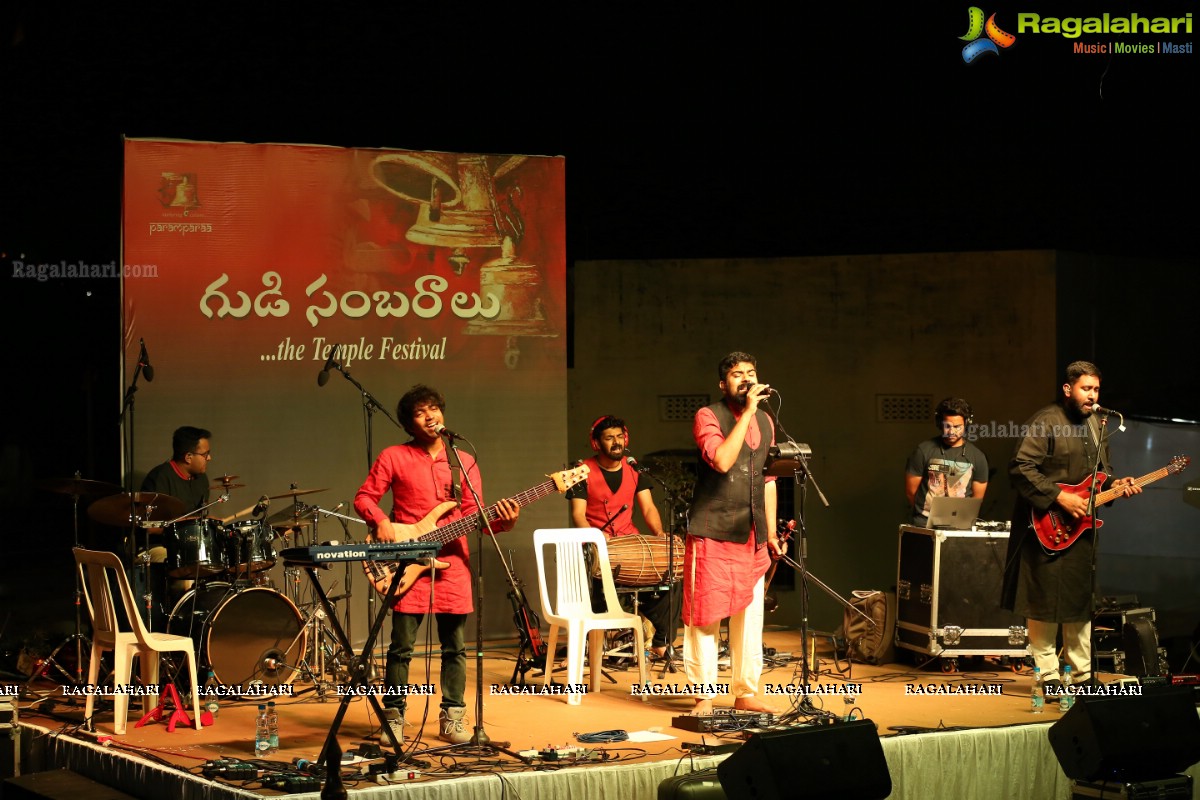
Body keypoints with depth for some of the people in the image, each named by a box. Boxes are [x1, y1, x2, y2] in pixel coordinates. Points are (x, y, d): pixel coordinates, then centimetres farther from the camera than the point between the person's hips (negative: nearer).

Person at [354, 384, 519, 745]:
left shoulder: (464, 462, 12)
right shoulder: (393, 457, 3)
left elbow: (473, 514, 7)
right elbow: (364, 497, 4)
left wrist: (501, 521, -11)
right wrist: (381, 522, -14)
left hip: (452, 563, 3)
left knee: (454, 646, 6)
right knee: (401, 646, -2)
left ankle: (452, 718, 14)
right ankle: (393, 718, 9)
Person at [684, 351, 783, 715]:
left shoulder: (765, 422, 14)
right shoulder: (708, 416, -6)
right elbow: (722, 460, -24)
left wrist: (771, 532, 15)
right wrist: (747, 413, -20)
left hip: (752, 535, 6)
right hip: (712, 533, -6)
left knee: (749, 616, 8)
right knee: (705, 616, -3)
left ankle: (746, 693, 17)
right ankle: (704, 696, 4)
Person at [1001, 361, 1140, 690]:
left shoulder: (1096, 424, 14)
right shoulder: (1045, 422, -13)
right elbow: (1020, 468, -19)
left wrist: (1116, 484, 3)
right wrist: (1060, 497, -21)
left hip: (1082, 527, 8)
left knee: (1082, 599, 11)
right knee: (1045, 602, -2)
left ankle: (1082, 673, 19)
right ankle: (1048, 675, 5)